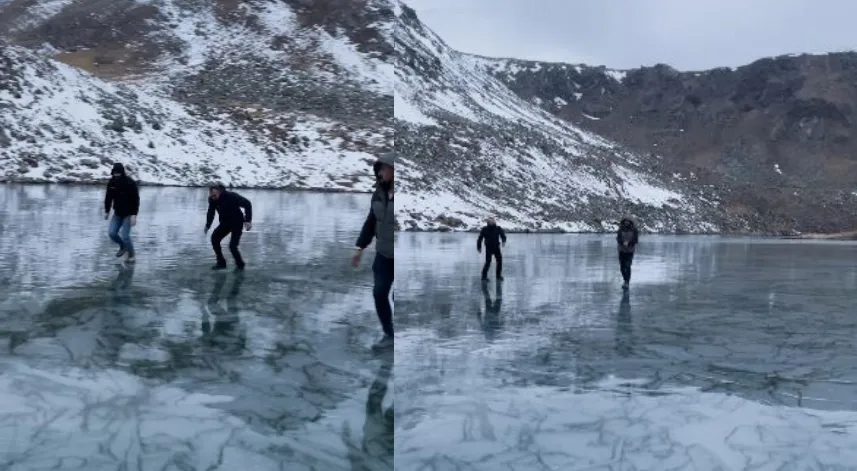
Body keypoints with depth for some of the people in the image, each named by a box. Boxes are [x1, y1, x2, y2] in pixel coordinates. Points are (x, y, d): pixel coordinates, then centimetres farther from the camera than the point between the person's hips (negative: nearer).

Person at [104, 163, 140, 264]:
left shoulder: (130, 183, -18)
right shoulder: (112, 182, -1)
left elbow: (136, 199, -19)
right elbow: (108, 197, 11)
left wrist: (134, 215, -23)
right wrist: (107, 211, 13)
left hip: (128, 214, -6)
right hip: (117, 213, 6)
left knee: (125, 235, -10)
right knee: (111, 233, -1)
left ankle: (132, 255, 9)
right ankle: (123, 247, 27)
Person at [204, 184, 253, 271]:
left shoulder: (232, 196, -28)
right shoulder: (212, 199, -13)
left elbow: (247, 204, -21)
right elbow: (211, 212, 1)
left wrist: (248, 220, -26)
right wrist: (207, 225, -10)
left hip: (237, 223, -6)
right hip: (225, 222, 6)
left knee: (232, 245, -16)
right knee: (214, 238, -6)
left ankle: (240, 264, 8)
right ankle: (221, 262, 9)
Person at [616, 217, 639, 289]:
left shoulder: (634, 230, -3)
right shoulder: (621, 230, 2)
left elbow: (635, 240, -5)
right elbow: (618, 239, -3)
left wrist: (628, 243, -19)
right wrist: (623, 243, -21)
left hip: (630, 251, -3)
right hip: (622, 250, 3)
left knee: (627, 266, -13)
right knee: (622, 267, 5)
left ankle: (627, 283, -10)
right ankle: (626, 280, 25)